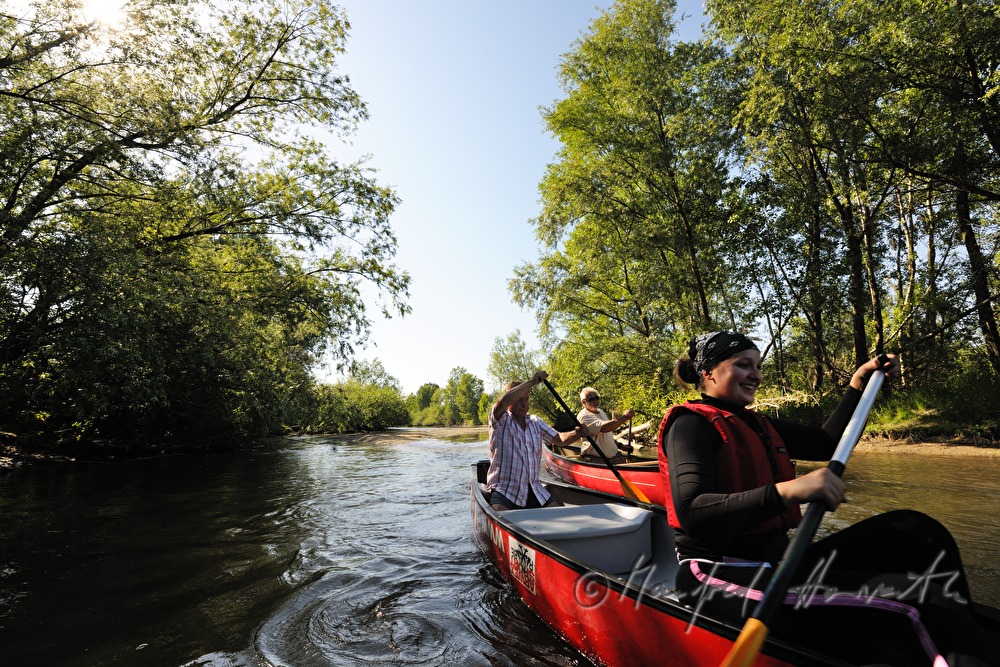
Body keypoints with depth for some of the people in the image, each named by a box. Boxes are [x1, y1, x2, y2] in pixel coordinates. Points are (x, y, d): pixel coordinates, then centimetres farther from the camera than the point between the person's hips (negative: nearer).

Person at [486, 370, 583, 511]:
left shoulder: (535, 422, 14)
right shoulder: (500, 421, -5)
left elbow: (560, 438, 9)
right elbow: (502, 402, -28)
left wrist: (576, 434, -15)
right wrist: (532, 382, -26)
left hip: (534, 489, 6)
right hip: (504, 490, -5)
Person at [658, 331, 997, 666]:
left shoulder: (755, 425, 18)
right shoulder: (692, 423, -11)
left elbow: (826, 445, 24)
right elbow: (691, 513, -24)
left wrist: (858, 385, 16)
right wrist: (786, 491, -34)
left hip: (774, 560, 9)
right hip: (722, 576, -9)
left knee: (914, 532, -1)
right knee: (909, 605, -22)